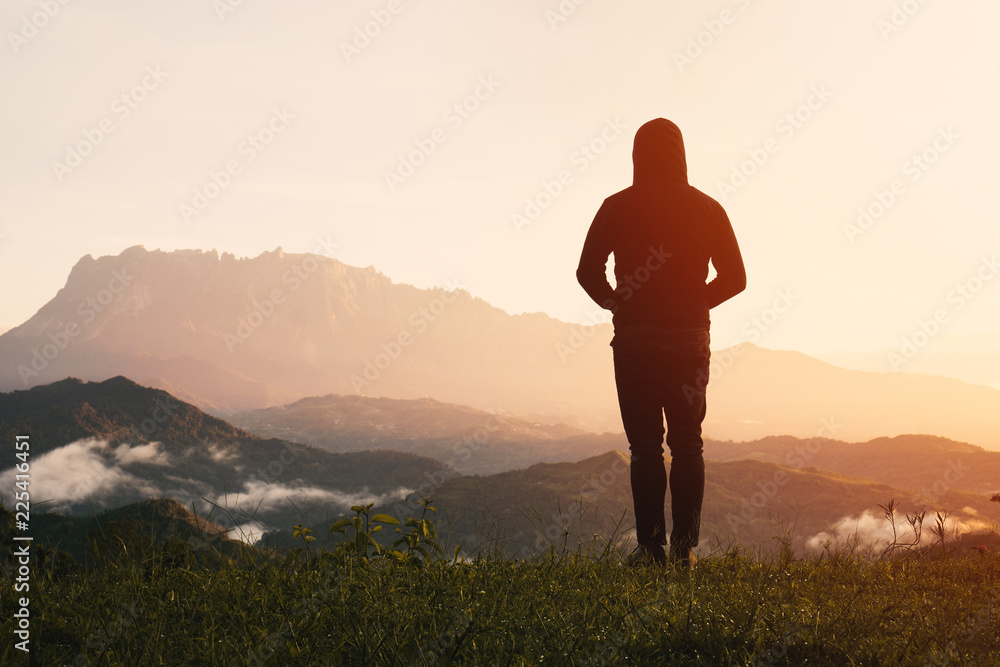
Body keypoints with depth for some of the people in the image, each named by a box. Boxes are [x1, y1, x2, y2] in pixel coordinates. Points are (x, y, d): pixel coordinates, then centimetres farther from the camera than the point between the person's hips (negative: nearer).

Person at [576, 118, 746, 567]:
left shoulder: (617, 206, -1)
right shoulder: (705, 207, 5)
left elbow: (588, 271, -5)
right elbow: (734, 277, 4)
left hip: (635, 336, -2)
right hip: (691, 336, 2)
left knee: (645, 445, 1)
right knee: (687, 443, 8)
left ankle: (651, 547, -1)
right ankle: (684, 548, 5)